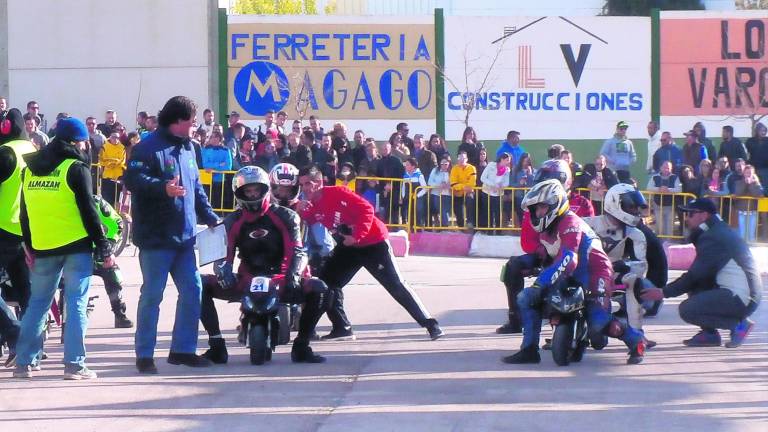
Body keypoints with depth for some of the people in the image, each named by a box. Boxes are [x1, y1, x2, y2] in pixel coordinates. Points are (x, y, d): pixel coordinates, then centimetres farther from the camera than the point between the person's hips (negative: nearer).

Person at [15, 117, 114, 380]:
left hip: (42, 248, 5)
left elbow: (25, 211, 13)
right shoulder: (76, 168, -8)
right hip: (76, 246, -5)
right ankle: (74, 365, -7)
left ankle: (24, 362, 12)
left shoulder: (31, 169, 9)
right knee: (76, 304, -2)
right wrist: (104, 248, -6)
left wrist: (29, 246, 21)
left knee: (38, 302, 13)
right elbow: (89, 211, -10)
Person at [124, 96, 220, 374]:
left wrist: (210, 218, 21)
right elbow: (133, 178, -23)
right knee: (152, 295, -3)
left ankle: (183, 349, 19)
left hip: (184, 236, 8)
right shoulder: (149, 147, -11)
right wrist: (163, 188, -35)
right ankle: (144, 355, 4)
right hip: (156, 236, -8)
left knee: (192, 290, 8)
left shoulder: (187, 148, 16)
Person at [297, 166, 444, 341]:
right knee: (327, 281, 1)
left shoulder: (337, 193, -22)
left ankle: (431, 325, -5)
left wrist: (356, 236, -28)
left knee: (396, 285, -9)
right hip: (348, 246, 8)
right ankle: (342, 327, 9)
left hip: (373, 242, -8)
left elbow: (366, 209, -25)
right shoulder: (311, 206, 0)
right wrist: (301, 212, -23)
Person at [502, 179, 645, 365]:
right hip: (570, 279, 9)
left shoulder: (570, 224, -19)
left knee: (598, 327, -24)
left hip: (593, 275, -9)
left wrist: (540, 283, -36)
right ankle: (529, 349, 0)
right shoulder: (546, 229, 13)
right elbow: (542, 257, 23)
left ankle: (636, 341, 3)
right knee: (526, 298, -2)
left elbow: (567, 260, -31)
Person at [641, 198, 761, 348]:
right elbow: (698, 274, 20)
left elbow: (695, 275, -16)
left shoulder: (713, 237, -14)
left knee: (687, 310, -17)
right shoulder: (720, 232, 18)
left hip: (741, 299, -10)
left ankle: (738, 323, -6)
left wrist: (664, 292, -10)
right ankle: (709, 334, 13)